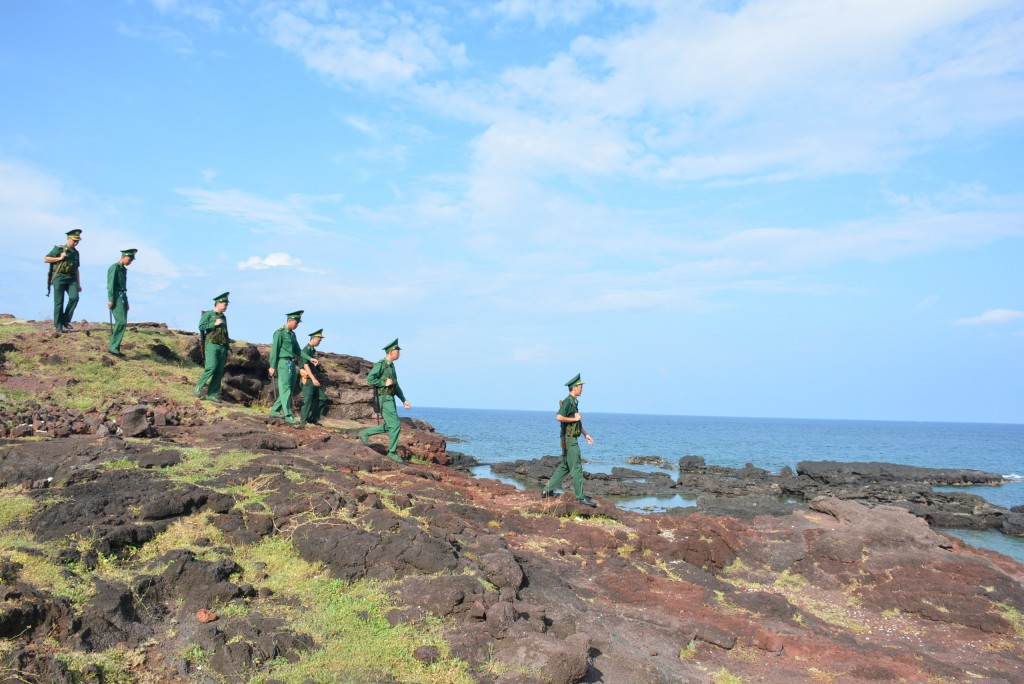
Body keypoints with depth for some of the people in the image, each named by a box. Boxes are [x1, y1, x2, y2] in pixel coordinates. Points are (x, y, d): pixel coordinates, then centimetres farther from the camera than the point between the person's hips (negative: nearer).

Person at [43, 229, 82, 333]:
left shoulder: (76, 252, 15)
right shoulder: (58, 249, -1)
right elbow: (45, 259, -3)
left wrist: (78, 284, 18)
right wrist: (59, 258, -11)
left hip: (71, 278, 4)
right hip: (59, 277, -4)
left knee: (74, 297, -16)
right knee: (59, 302, -4)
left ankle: (65, 320, -1)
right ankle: (58, 326, 3)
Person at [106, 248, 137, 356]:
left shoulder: (124, 269, 18)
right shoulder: (114, 267, -8)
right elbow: (111, 284, -14)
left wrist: (126, 302, 20)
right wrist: (110, 300, -19)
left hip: (123, 297, 9)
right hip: (116, 297, -9)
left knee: (122, 323, 5)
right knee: (121, 321, -17)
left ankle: (115, 348, 9)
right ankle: (112, 346, -13)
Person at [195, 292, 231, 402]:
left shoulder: (223, 317, 21)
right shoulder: (208, 314, 2)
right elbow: (201, 326, -10)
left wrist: (227, 348, 20)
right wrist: (214, 324, -14)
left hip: (222, 347, 6)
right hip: (212, 345, -6)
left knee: (219, 372, 1)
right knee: (211, 367, -19)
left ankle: (212, 394, 5)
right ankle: (199, 386, -1)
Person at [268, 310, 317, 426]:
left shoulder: (292, 334, 17)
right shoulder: (279, 333, -7)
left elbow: (298, 350, 20)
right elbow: (274, 350, -10)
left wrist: (310, 359, 10)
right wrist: (272, 366, -13)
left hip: (292, 364, 8)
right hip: (283, 363, -8)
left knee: (290, 390, 9)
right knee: (285, 389, -9)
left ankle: (274, 411, 18)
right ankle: (288, 416, -10)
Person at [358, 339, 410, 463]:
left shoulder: (391, 366, 18)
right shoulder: (380, 364, -12)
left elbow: (396, 386, 22)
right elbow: (370, 378, -25)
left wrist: (404, 400, 17)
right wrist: (384, 383, -19)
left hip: (390, 399, 9)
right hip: (384, 399, -9)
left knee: (389, 426, 12)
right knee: (395, 425, -10)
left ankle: (365, 433, 21)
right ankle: (393, 452, -1)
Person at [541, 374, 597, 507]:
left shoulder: (574, 402, 16)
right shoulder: (568, 401, -15)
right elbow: (559, 417, -27)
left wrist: (586, 434, 19)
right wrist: (575, 418, -17)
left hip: (572, 439, 10)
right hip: (569, 439, -10)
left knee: (564, 466, 14)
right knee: (577, 468, -7)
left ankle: (547, 491, 18)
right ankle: (580, 497, -3)